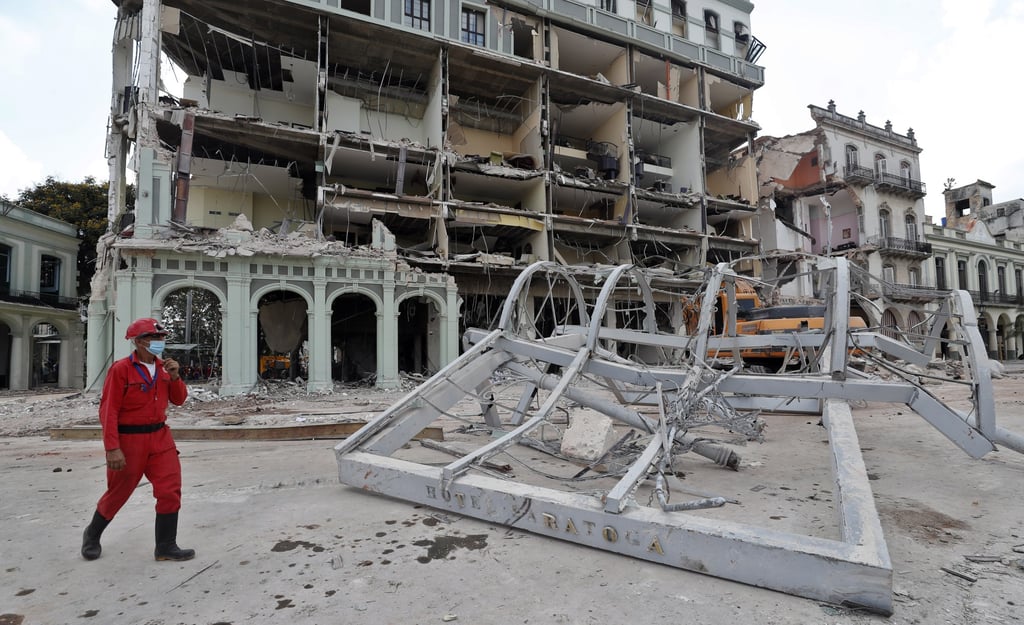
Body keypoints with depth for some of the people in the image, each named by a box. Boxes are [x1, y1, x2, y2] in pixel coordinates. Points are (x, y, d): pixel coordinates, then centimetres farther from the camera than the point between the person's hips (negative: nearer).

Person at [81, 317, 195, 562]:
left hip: (160, 436, 5)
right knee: (118, 493, 13)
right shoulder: (121, 369, -14)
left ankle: (166, 546, 11)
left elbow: (178, 400, 10)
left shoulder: (163, 367, 5)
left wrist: (175, 377, -9)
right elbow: (109, 411, -15)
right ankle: (92, 535, 43)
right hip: (129, 439, -5)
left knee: (170, 490, 0)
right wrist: (112, 448, -19)